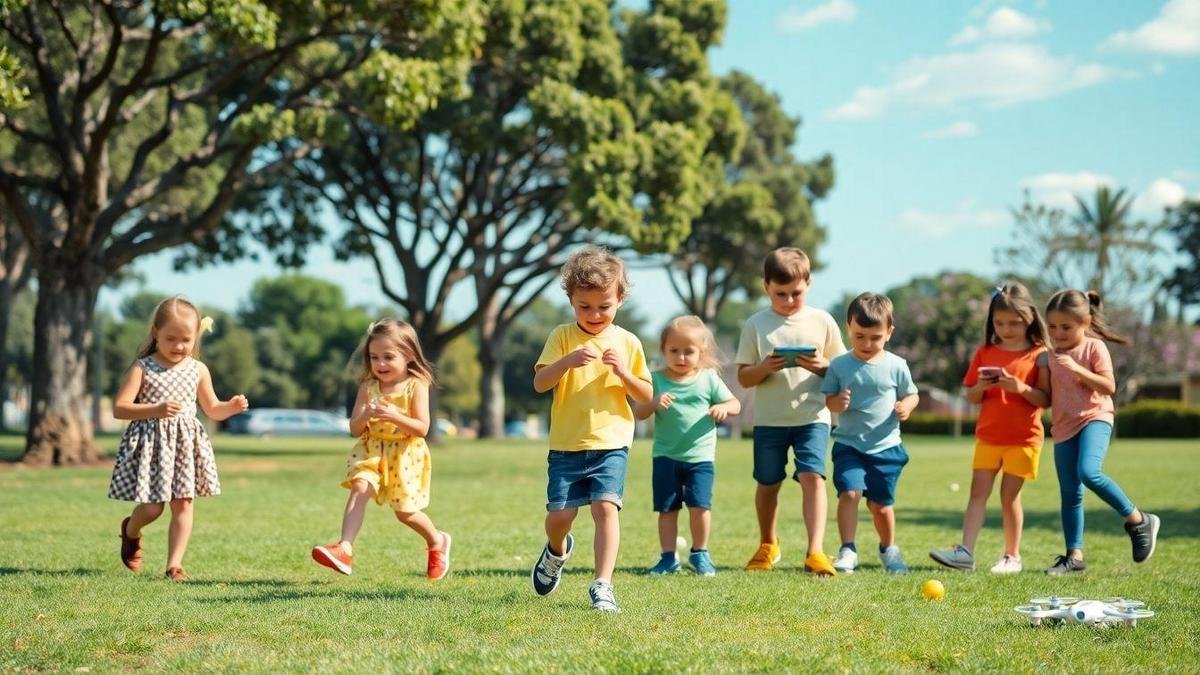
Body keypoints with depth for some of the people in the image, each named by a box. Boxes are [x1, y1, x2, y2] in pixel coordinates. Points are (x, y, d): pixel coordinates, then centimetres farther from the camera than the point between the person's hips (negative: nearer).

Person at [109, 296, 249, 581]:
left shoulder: (198, 370, 6)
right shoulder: (142, 368, -6)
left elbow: (212, 410, 17)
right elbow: (119, 408, -12)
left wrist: (232, 407, -5)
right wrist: (156, 410, -25)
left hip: (186, 443, 3)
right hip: (151, 443, -3)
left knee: (183, 504, -1)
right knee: (152, 508, -2)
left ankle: (174, 563, 6)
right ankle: (131, 530, 32)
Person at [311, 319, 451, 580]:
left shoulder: (416, 386, -8)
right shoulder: (368, 387, 2)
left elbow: (422, 428, -13)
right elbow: (355, 429, 1)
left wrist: (395, 416, -28)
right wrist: (366, 415, -21)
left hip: (405, 455, -3)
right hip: (371, 451, 3)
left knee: (405, 512, 4)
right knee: (359, 488, -24)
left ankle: (437, 541, 34)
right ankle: (344, 549, -35)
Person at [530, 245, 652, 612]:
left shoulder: (627, 342, 4)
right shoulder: (562, 337, 1)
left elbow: (646, 396, 6)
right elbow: (540, 383, -9)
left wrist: (623, 372, -13)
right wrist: (568, 361, -27)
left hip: (611, 444, 0)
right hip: (566, 446, 0)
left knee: (606, 506, -16)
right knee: (559, 515, 0)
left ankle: (602, 585, -15)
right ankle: (557, 551, 34)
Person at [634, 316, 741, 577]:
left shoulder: (708, 379, 1)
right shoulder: (657, 379, 0)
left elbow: (735, 404, 6)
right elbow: (638, 412, -2)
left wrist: (723, 408, -16)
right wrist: (654, 403, -22)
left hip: (700, 457, -1)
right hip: (666, 456, 1)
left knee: (700, 505, -7)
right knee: (667, 508, 3)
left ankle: (700, 553, 13)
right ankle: (669, 557, 13)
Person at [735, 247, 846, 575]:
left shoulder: (822, 321, 2)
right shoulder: (756, 325, 1)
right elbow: (743, 378, 1)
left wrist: (822, 366, -15)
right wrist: (765, 368, -19)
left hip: (812, 416, -1)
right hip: (768, 420, 1)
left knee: (812, 476, -17)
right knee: (768, 483, 12)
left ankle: (816, 551, -20)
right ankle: (768, 545, 34)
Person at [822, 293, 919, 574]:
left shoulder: (896, 366, -2)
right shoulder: (839, 365, -2)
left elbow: (912, 394, 10)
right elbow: (828, 400, 2)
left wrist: (906, 406, -13)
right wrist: (837, 402, -20)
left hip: (886, 446, 0)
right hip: (849, 445, 0)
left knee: (880, 504, 9)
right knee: (849, 492, -20)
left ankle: (888, 548, 33)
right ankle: (847, 551, -12)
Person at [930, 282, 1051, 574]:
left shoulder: (1039, 355, -4)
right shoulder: (985, 352, 6)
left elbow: (1045, 400, -6)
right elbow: (971, 397, 8)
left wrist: (1022, 388, -23)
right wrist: (981, 387, -13)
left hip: (1023, 438, -3)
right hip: (988, 436, 3)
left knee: (1009, 496, 1)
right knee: (978, 492, -2)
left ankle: (1012, 556, 12)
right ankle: (965, 552, -7)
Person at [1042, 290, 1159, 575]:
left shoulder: (1094, 347, -3)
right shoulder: (1053, 355, 14)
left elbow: (1109, 386, -12)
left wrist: (1077, 369, -21)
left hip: (1094, 418, -6)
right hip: (1064, 427, 6)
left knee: (1088, 472, -30)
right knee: (1069, 493, 5)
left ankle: (1138, 520, -14)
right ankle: (1075, 555, 11)